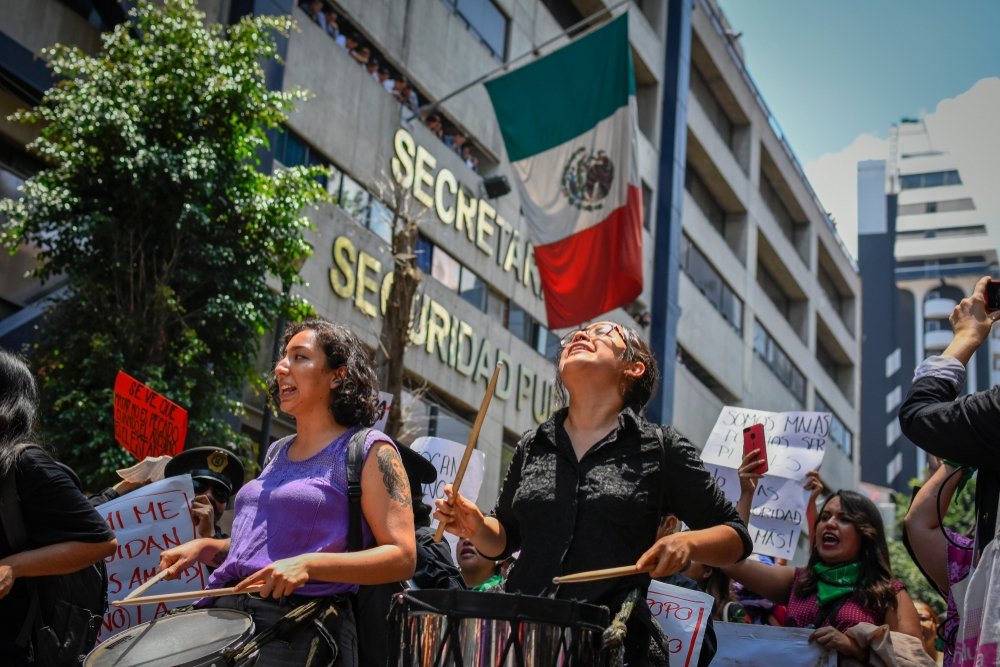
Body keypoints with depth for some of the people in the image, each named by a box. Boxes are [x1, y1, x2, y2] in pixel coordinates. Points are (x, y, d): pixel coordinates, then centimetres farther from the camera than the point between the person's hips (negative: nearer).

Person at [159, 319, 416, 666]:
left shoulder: (368, 450, -4)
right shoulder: (279, 452, 19)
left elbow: (402, 557, -12)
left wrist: (308, 565, -22)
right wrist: (205, 547, 10)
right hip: (227, 611, 7)